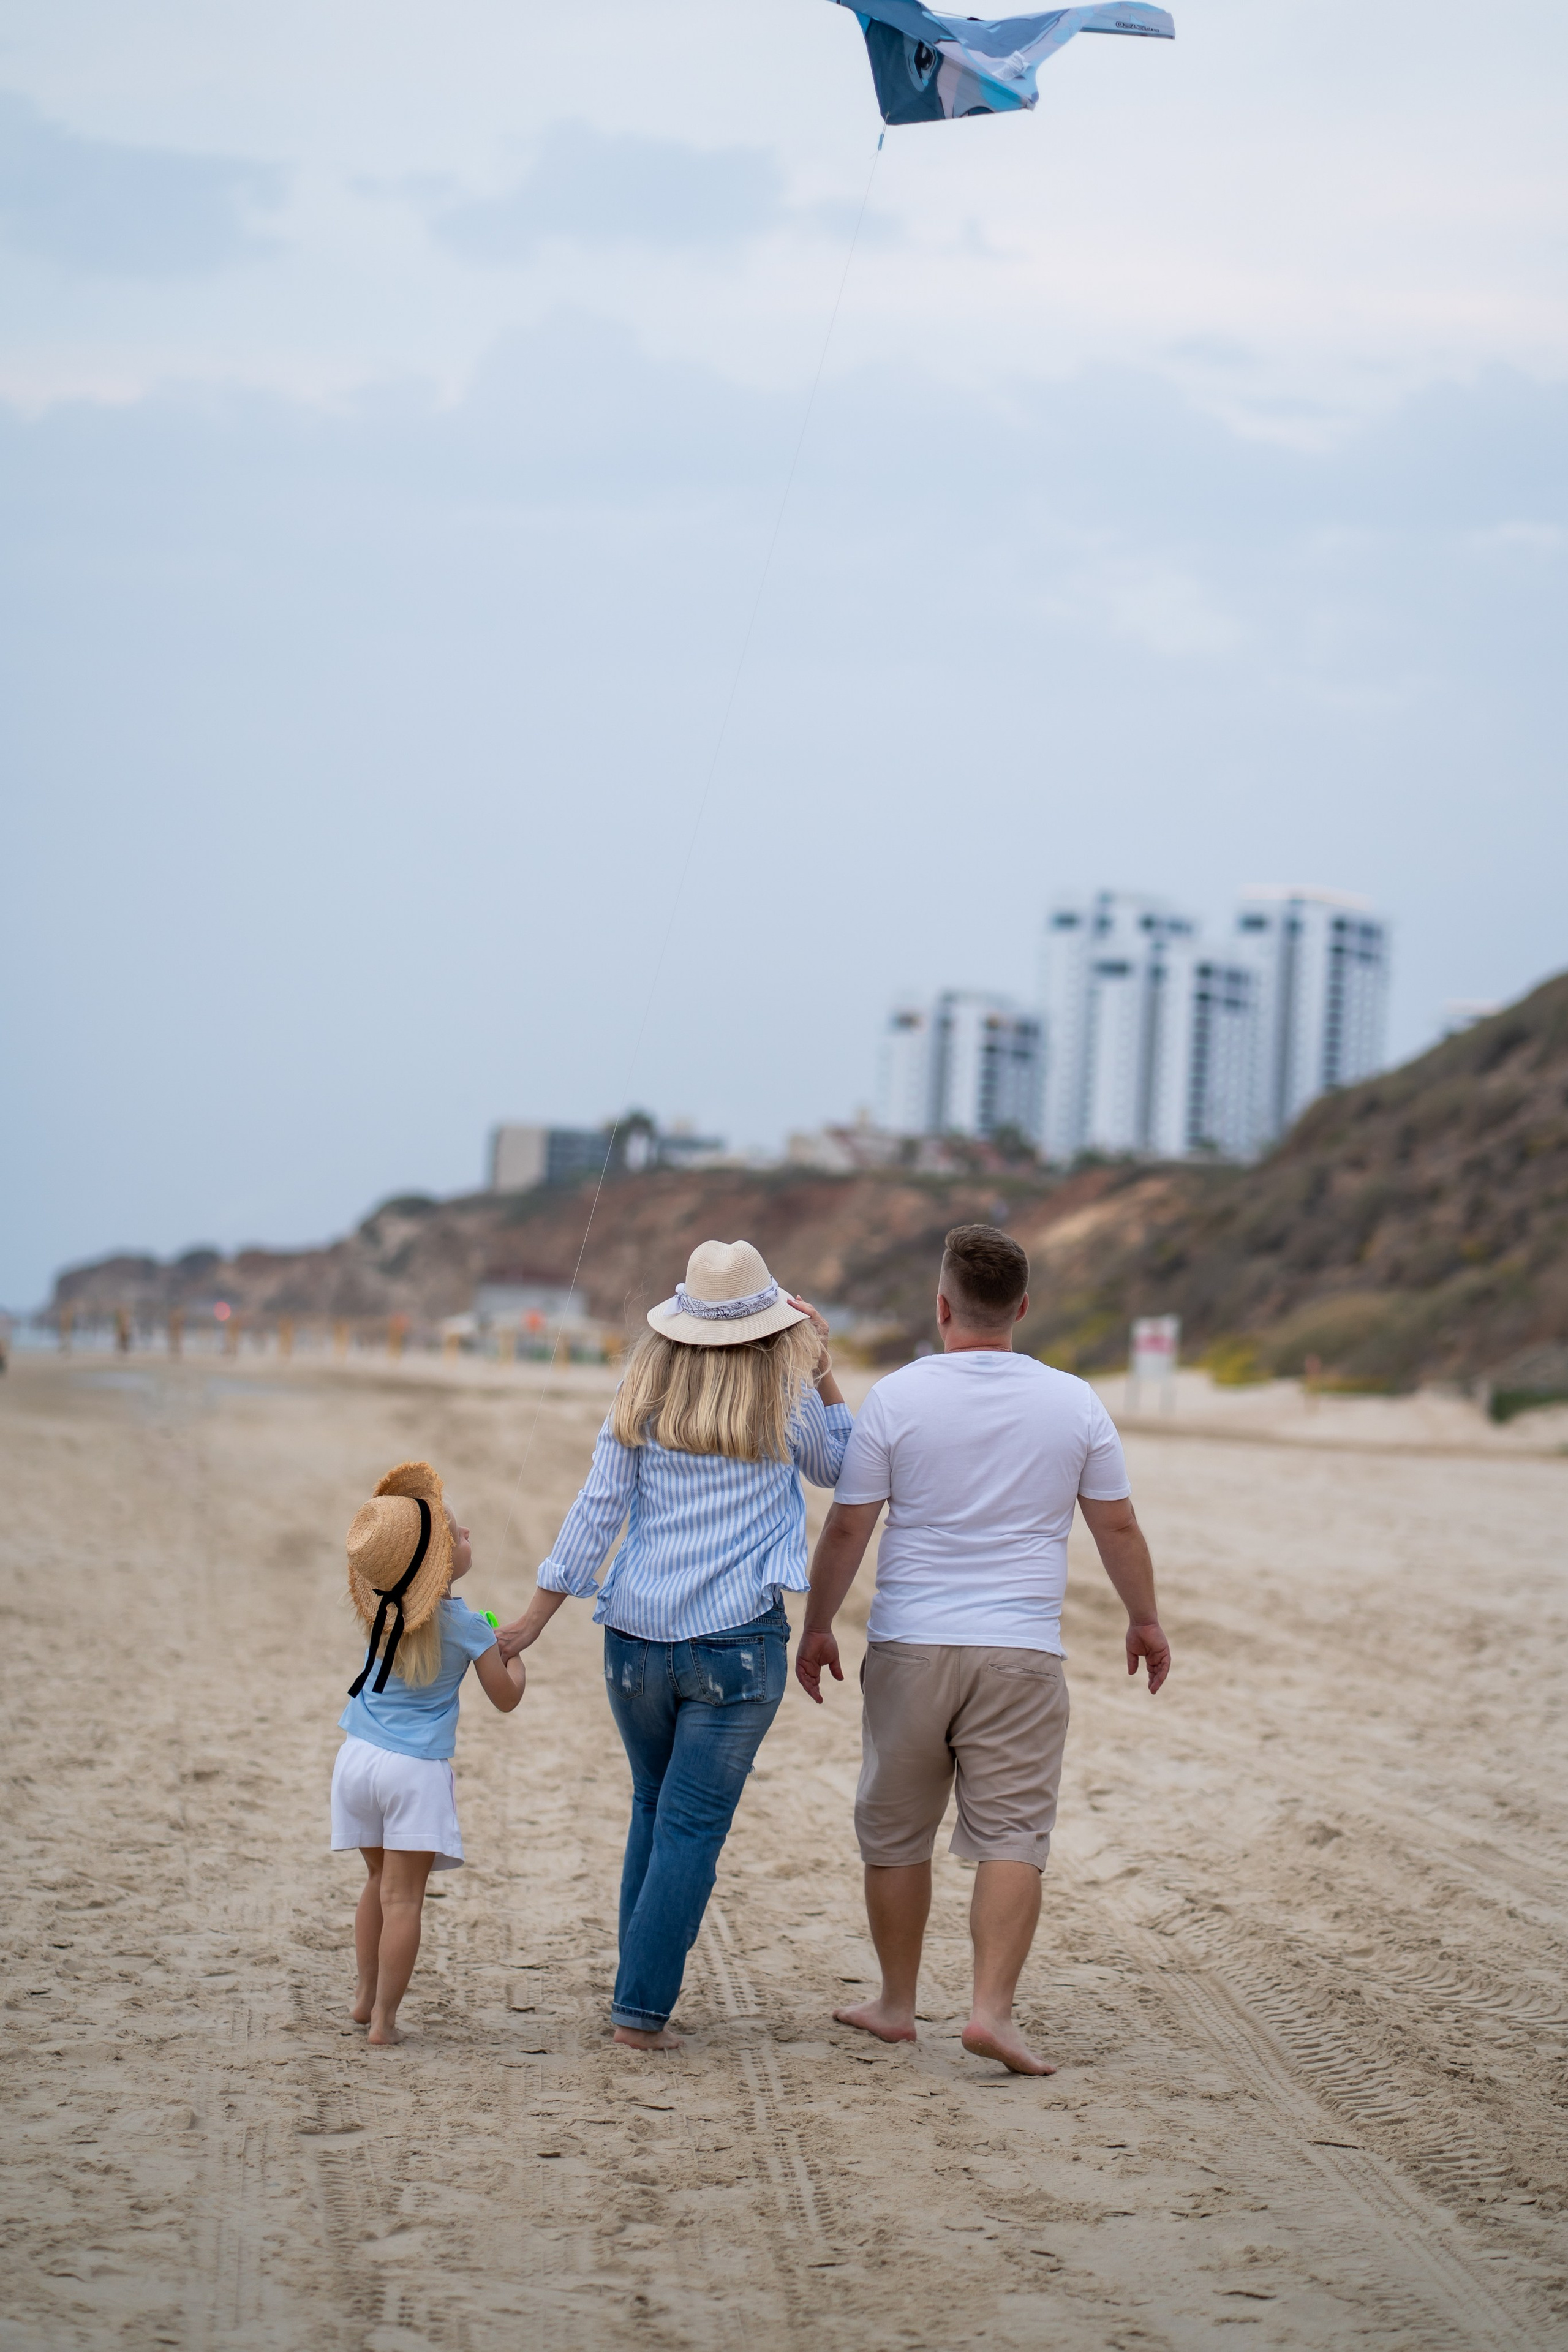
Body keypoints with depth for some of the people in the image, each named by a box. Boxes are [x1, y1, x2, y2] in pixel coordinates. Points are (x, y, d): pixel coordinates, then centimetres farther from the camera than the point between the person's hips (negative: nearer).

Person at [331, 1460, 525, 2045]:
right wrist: (514, 1656, 19)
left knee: (379, 1881, 21)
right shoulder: (467, 1627, -11)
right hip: (416, 1772, -5)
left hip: (358, 1758, 5)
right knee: (402, 1896, -3)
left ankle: (365, 1995, 29)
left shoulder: (381, 1613, 2)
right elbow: (505, 1698, 0)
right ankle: (383, 2018, -3)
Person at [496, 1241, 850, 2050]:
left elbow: (595, 1510, 2)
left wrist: (538, 1613, 7)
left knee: (653, 1808, 20)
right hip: (737, 1642, -3)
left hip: (637, 1637, 3)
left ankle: (639, 1986, 24)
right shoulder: (785, 1402, -1)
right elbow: (838, 1467, 19)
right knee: (691, 1827, -1)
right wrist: (822, 1368, 16)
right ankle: (641, 2008, -4)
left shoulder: (641, 1400, 3)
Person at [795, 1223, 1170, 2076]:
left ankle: (896, 2003, 23)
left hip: (910, 1649, 0)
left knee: (896, 1835, 13)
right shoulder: (1075, 1404, 1)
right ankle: (993, 2007, -13)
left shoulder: (898, 1398, -4)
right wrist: (1145, 1620, 24)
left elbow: (846, 1530, -1)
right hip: (1022, 1653, 0)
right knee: (1012, 1836, -1)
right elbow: (1118, 1528, 9)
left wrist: (816, 1625, 12)